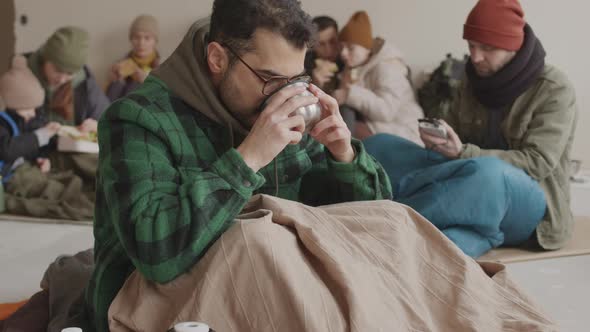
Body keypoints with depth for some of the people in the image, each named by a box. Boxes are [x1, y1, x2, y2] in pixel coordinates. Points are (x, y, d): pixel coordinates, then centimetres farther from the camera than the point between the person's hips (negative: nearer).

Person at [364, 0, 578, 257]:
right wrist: (438, 140, -15)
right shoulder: (474, 80, 8)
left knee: (487, 172, -42)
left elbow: (537, 163, -18)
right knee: (379, 147, -8)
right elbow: (455, 130, 11)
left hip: (529, 204, -5)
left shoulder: (555, 90, -10)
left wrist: (462, 153, -28)